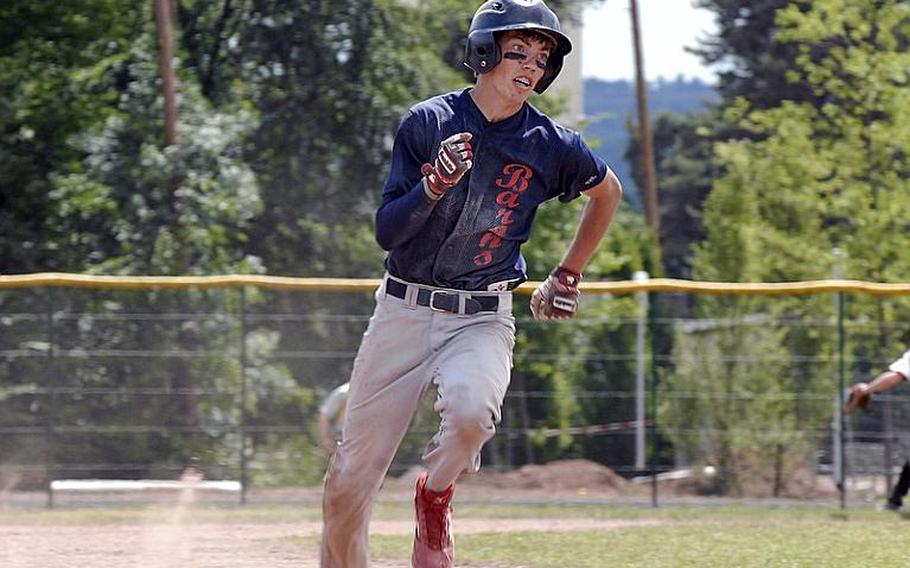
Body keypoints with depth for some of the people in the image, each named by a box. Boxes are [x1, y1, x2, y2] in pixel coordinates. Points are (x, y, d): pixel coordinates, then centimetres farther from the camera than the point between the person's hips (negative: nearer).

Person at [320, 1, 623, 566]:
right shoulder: (427, 122, -5)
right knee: (349, 482, 1)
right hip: (404, 311, 0)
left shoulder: (552, 146, -3)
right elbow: (387, 231, -8)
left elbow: (608, 191, 19)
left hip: (483, 321, 0)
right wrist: (434, 184, -25)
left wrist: (568, 276, 19)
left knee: (471, 411, -33)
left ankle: (436, 495, 0)